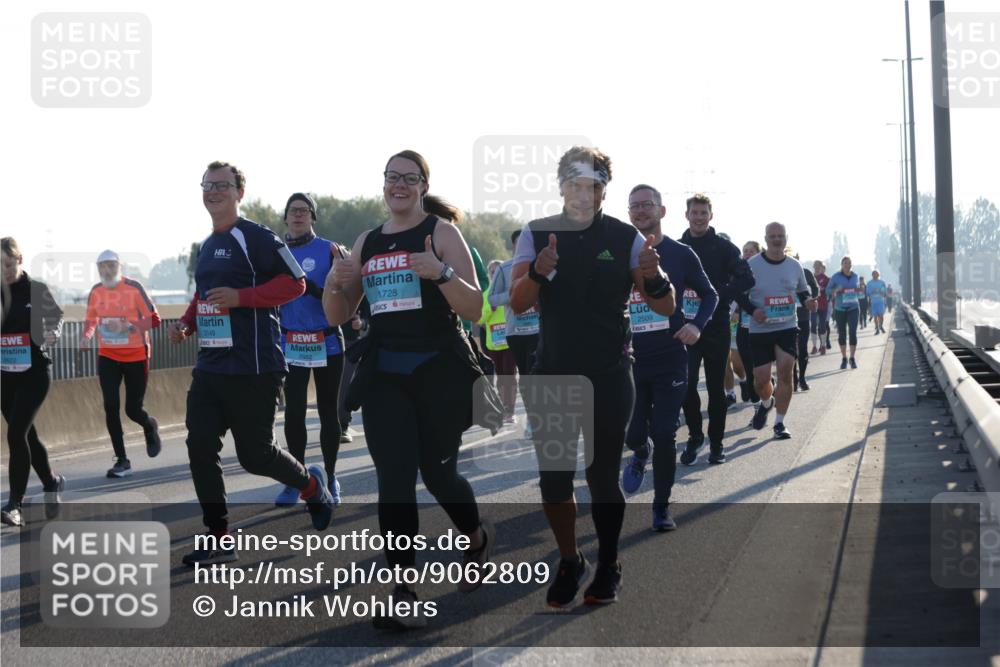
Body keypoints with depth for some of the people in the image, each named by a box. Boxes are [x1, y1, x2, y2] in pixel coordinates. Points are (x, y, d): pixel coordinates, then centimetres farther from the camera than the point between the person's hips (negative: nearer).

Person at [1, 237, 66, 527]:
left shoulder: (37, 290, -5)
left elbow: (57, 316, 8)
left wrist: (53, 334, -13)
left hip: (33, 373, -4)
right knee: (26, 435, 13)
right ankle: (51, 483, 35)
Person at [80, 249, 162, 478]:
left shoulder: (133, 287, -13)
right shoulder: (96, 291, 1)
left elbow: (154, 320, -14)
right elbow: (91, 320, 15)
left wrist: (127, 326, -28)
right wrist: (87, 336, -6)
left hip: (135, 356, -3)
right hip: (107, 356, 3)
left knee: (132, 410, 0)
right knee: (111, 406, -8)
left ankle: (150, 426, 38)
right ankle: (122, 461, -1)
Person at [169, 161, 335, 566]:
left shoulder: (256, 238, -9)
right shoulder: (207, 246, 17)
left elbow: (295, 283, -14)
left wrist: (239, 296, -21)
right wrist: (186, 323, 11)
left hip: (253, 368, -8)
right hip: (210, 366, 8)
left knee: (254, 454, -1)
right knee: (200, 446, -2)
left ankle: (312, 484, 29)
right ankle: (219, 540, 5)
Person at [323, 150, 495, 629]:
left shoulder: (441, 231, -2)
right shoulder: (367, 243, 12)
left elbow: (474, 309, -9)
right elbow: (337, 317, 16)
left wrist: (441, 273, -26)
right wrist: (334, 284, -6)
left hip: (439, 372, -3)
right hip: (384, 375, 3)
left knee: (438, 473, 8)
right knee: (394, 482, -6)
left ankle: (478, 539, 40)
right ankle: (403, 597, -4)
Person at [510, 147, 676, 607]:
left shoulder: (625, 238, -2)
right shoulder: (536, 234, 1)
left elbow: (665, 309, -5)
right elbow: (517, 303, -10)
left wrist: (654, 278, -27)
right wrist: (539, 272, -31)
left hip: (609, 378, -1)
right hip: (551, 375, 1)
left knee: (603, 477, 2)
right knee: (553, 478, 2)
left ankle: (608, 567, 19)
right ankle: (569, 562, 22)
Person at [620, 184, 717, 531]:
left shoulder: (680, 254, 0)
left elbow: (709, 294, 10)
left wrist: (696, 324, -8)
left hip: (670, 359, -1)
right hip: (630, 360, 1)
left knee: (664, 436, -3)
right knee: (633, 433, 2)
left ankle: (662, 507, 12)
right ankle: (641, 451, 40)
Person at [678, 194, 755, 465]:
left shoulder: (723, 247, 0)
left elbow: (746, 279, -8)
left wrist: (719, 296, -18)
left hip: (716, 327, -1)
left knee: (716, 387, 5)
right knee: (687, 384, -6)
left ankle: (716, 442, 14)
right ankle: (695, 435, 13)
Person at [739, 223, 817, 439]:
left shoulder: (794, 266, 4)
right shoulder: (752, 265, -5)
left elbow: (803, 290, 18)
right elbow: (739, 294, 0)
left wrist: (808, 301, -5)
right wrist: (752, 310, -18)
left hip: (787, 328, 1)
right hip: (760, 330, -1)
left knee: (785, 372, -11)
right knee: (761, 378, 0)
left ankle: (779, 423, 0)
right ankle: (766, 403, 37)